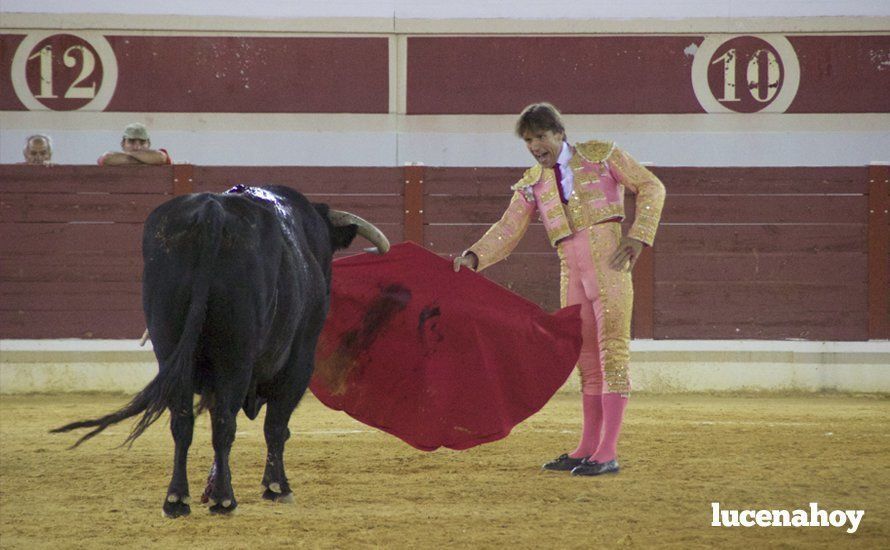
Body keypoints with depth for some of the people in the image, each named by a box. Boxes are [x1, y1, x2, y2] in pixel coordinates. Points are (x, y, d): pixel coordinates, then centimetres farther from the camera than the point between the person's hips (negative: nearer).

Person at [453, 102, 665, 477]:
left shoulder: (601, 155, 2)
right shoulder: (531, 185, 13)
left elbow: (651, 187, 4)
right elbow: (506, 233, 7)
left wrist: (638, 236, -7)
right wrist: (473, 258, -10)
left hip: (609, 267, -5)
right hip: (572, 276, 5)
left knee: (612, 354, -9)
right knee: (587, 362, 11)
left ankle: (608, 453, -13)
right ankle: (587, 449, 18)